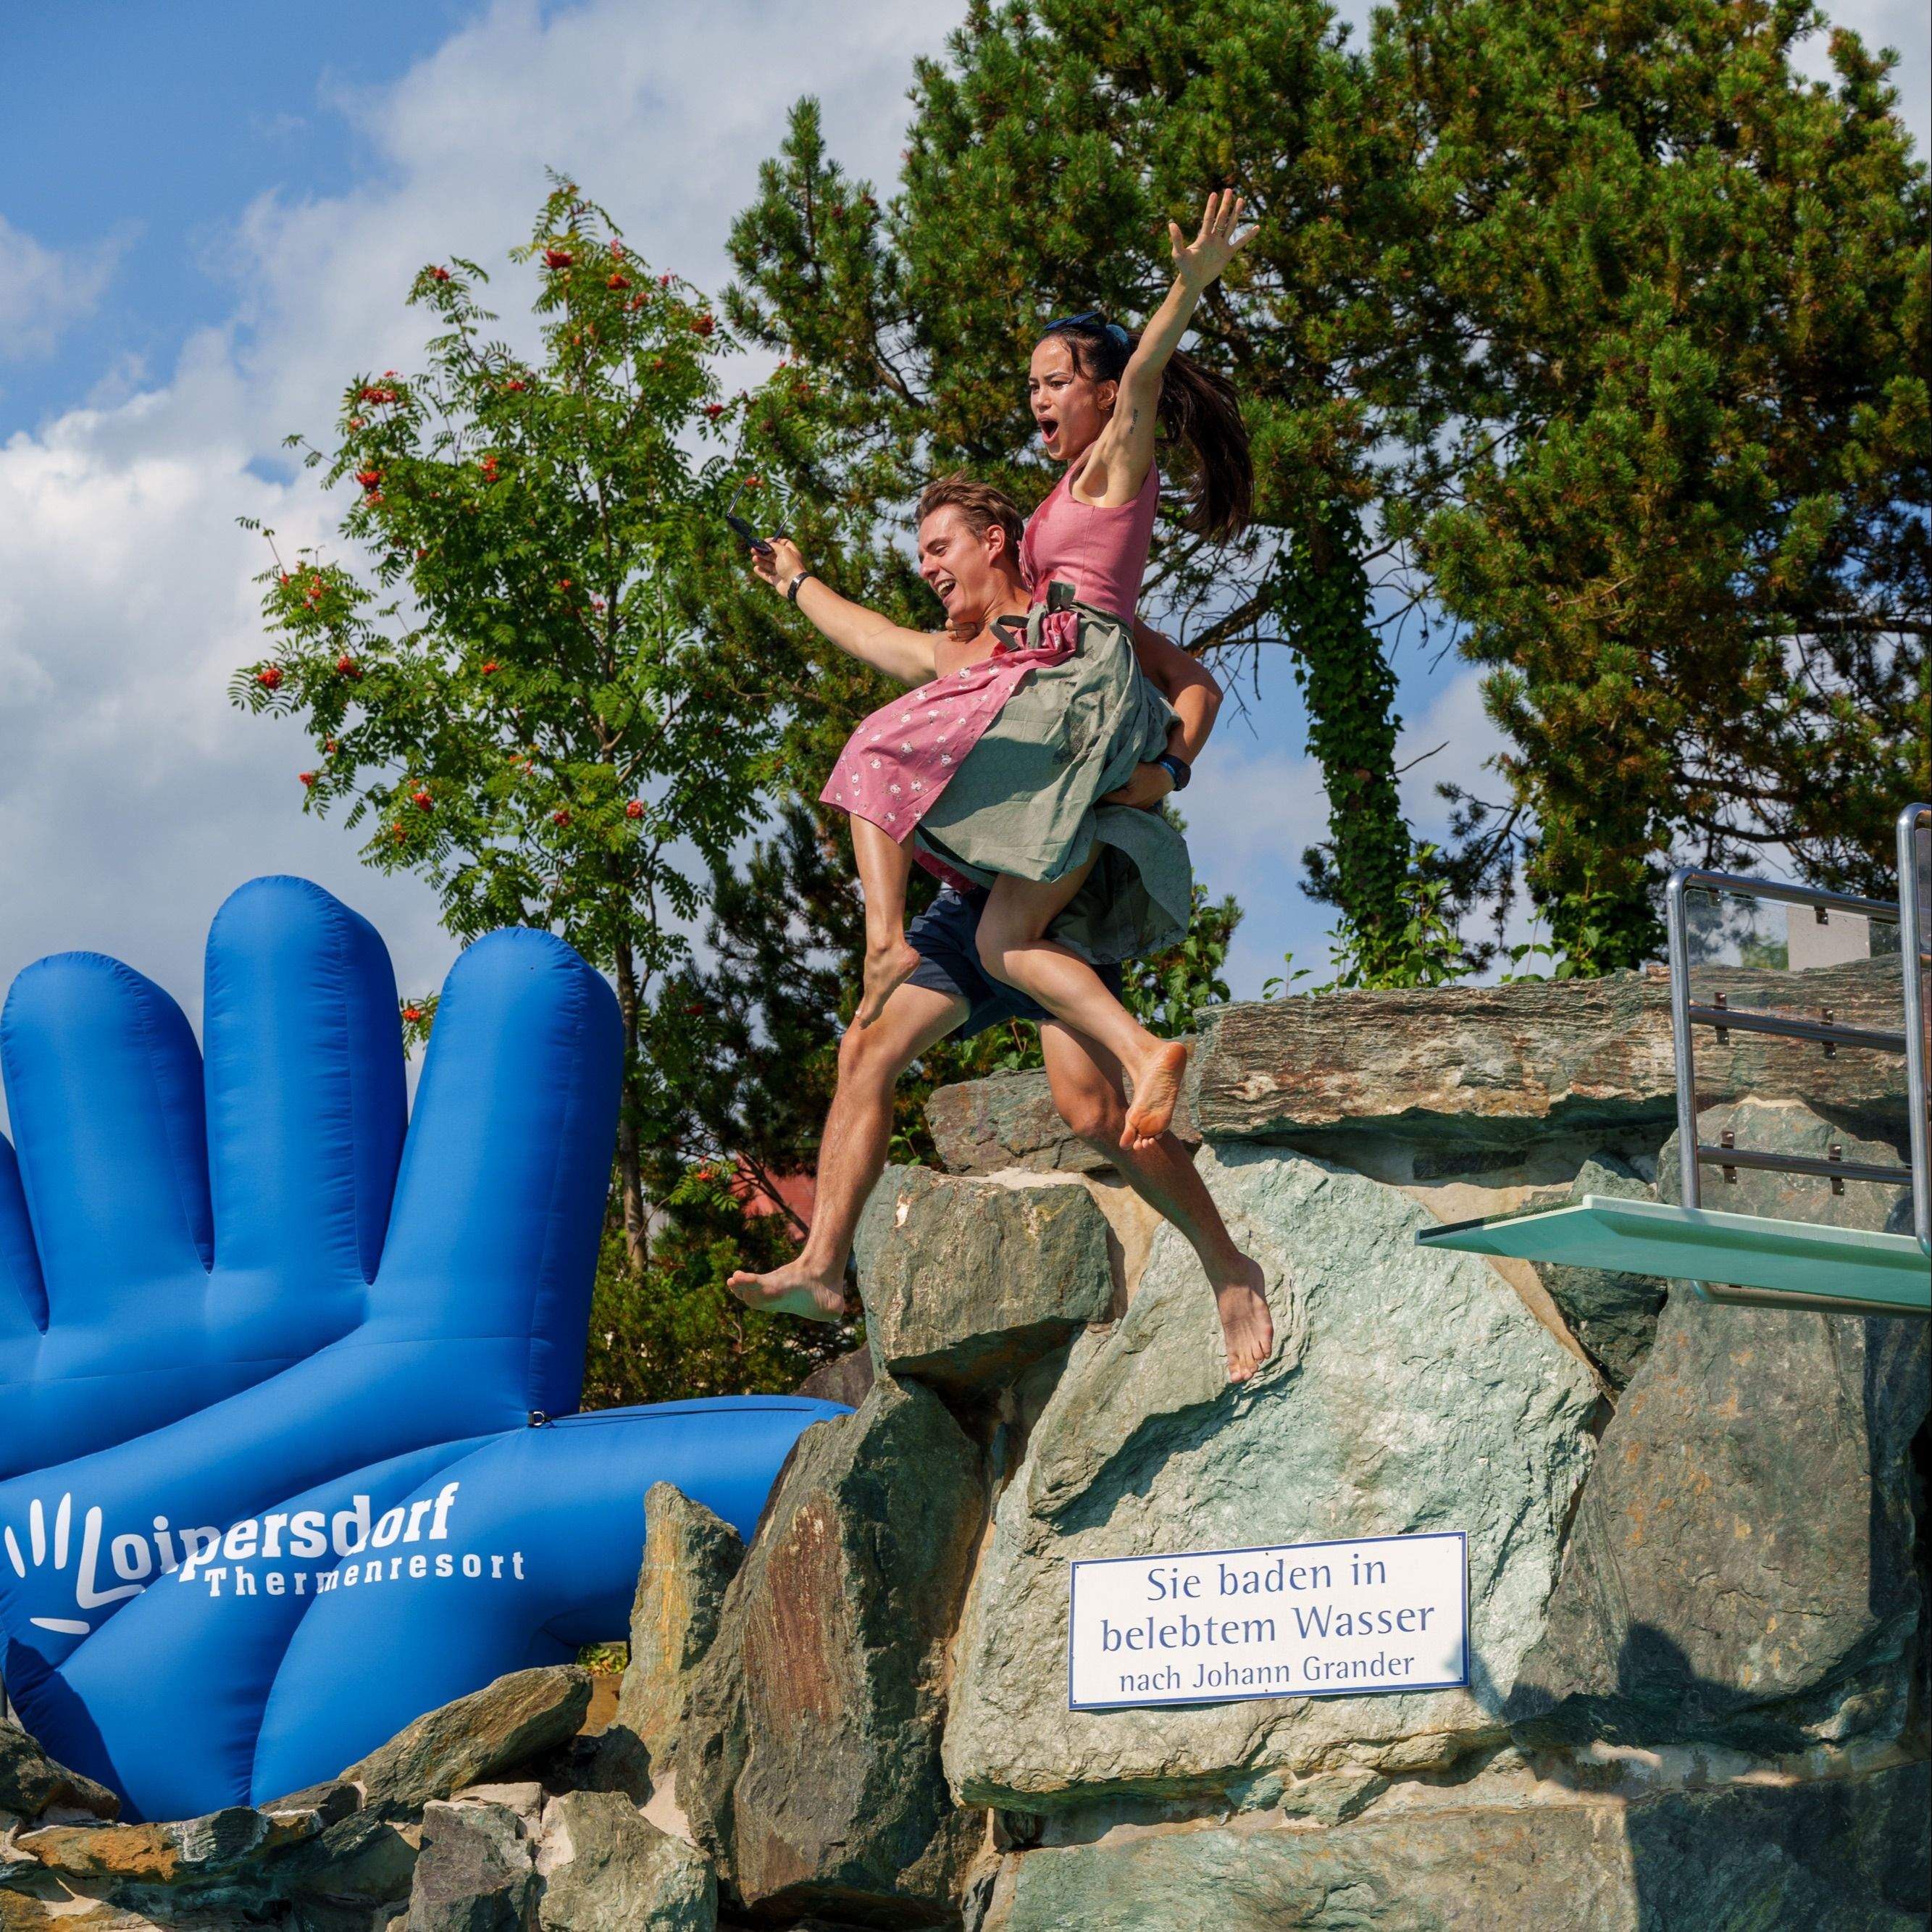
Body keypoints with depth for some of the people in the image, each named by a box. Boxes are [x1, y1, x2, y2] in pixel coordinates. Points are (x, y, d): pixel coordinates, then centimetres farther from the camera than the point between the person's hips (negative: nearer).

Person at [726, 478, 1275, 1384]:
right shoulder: (955, 655, 25)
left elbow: (1194, 683, -6)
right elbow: (873, 636, 46)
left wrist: (1162, 767, -25)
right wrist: (798, 582, 59)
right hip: (969, 901, 8)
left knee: (1093, 1105, -18)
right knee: (869, 1046, -8)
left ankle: (1230, 1271, -5)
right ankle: (821, 1268, -12)